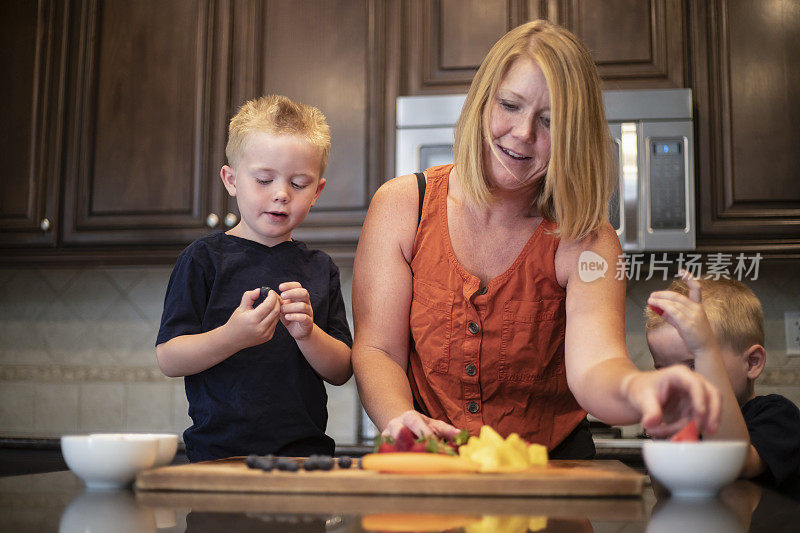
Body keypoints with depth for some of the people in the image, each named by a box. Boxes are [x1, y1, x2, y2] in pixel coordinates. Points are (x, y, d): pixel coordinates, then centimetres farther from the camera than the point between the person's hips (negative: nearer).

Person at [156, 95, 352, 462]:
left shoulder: (320, 269, 11)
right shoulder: (204, 258, 2)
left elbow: (342, 371, 8)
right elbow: (168, 359, -4)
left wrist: (307, 334, -11)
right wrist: (233, 337, -20)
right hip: (219, 453, -3)